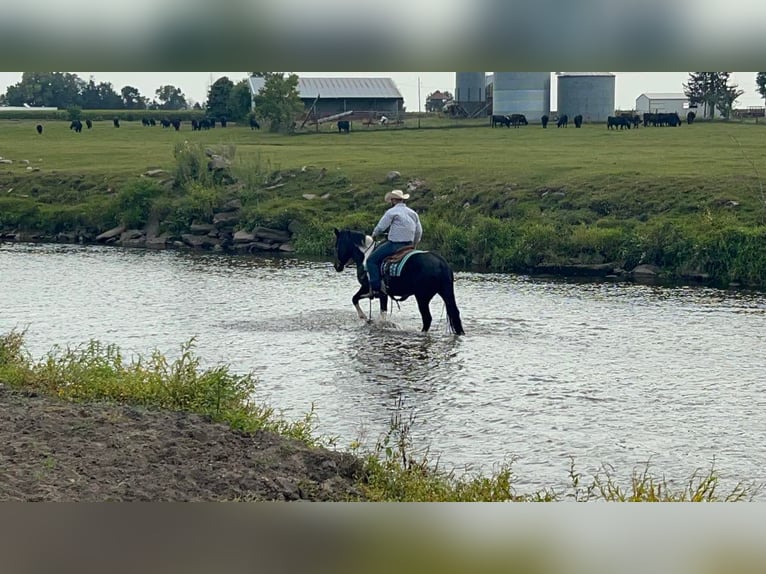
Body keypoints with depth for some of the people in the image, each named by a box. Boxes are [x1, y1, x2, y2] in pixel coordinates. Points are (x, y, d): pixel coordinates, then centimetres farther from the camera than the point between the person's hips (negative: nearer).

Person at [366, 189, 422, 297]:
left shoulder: (392, 212, -8)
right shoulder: (413, 213, 14)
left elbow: (380, 228, -8)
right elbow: (419, 232, 18)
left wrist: (374, 234, 14)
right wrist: (414, 246, 30)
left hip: (394, 245, -8)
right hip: (408, 246, 8)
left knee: (371, 260, 0)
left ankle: (375, 288, -12)